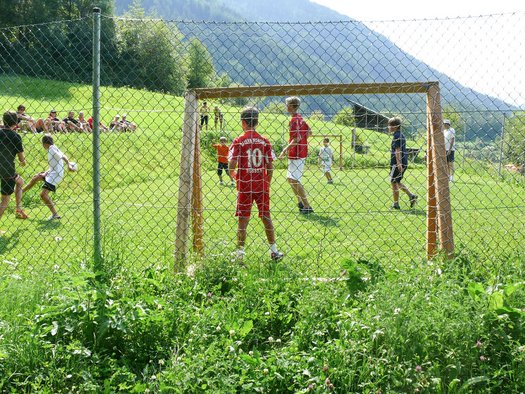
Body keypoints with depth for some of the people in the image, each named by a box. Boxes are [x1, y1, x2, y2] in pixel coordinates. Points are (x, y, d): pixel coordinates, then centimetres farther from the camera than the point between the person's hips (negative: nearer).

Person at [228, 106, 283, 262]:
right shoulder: (264, 141, 1)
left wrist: (232, 174, 8)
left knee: (243, 219, 5)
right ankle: (273, 250, 14)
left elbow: (232, 163, -14)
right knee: (266, 217, 11)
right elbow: (270, 166, 0)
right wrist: (267, 183, 12)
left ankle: (240, 251, 6)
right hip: (262, 185, 2)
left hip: (245, 185, -2)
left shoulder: (239, 141, -7)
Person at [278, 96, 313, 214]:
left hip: (296, 154, -10)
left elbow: (297, 139, -24)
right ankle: (300, 202, 25)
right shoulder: (300, 118, 12)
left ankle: (307, 206, -10)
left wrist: (285, 149, -21)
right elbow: (309, 132, 19)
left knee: (294, 180, -10)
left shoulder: (294, 119, -17)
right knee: (290, 179, 19)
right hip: (301, 152, 10)